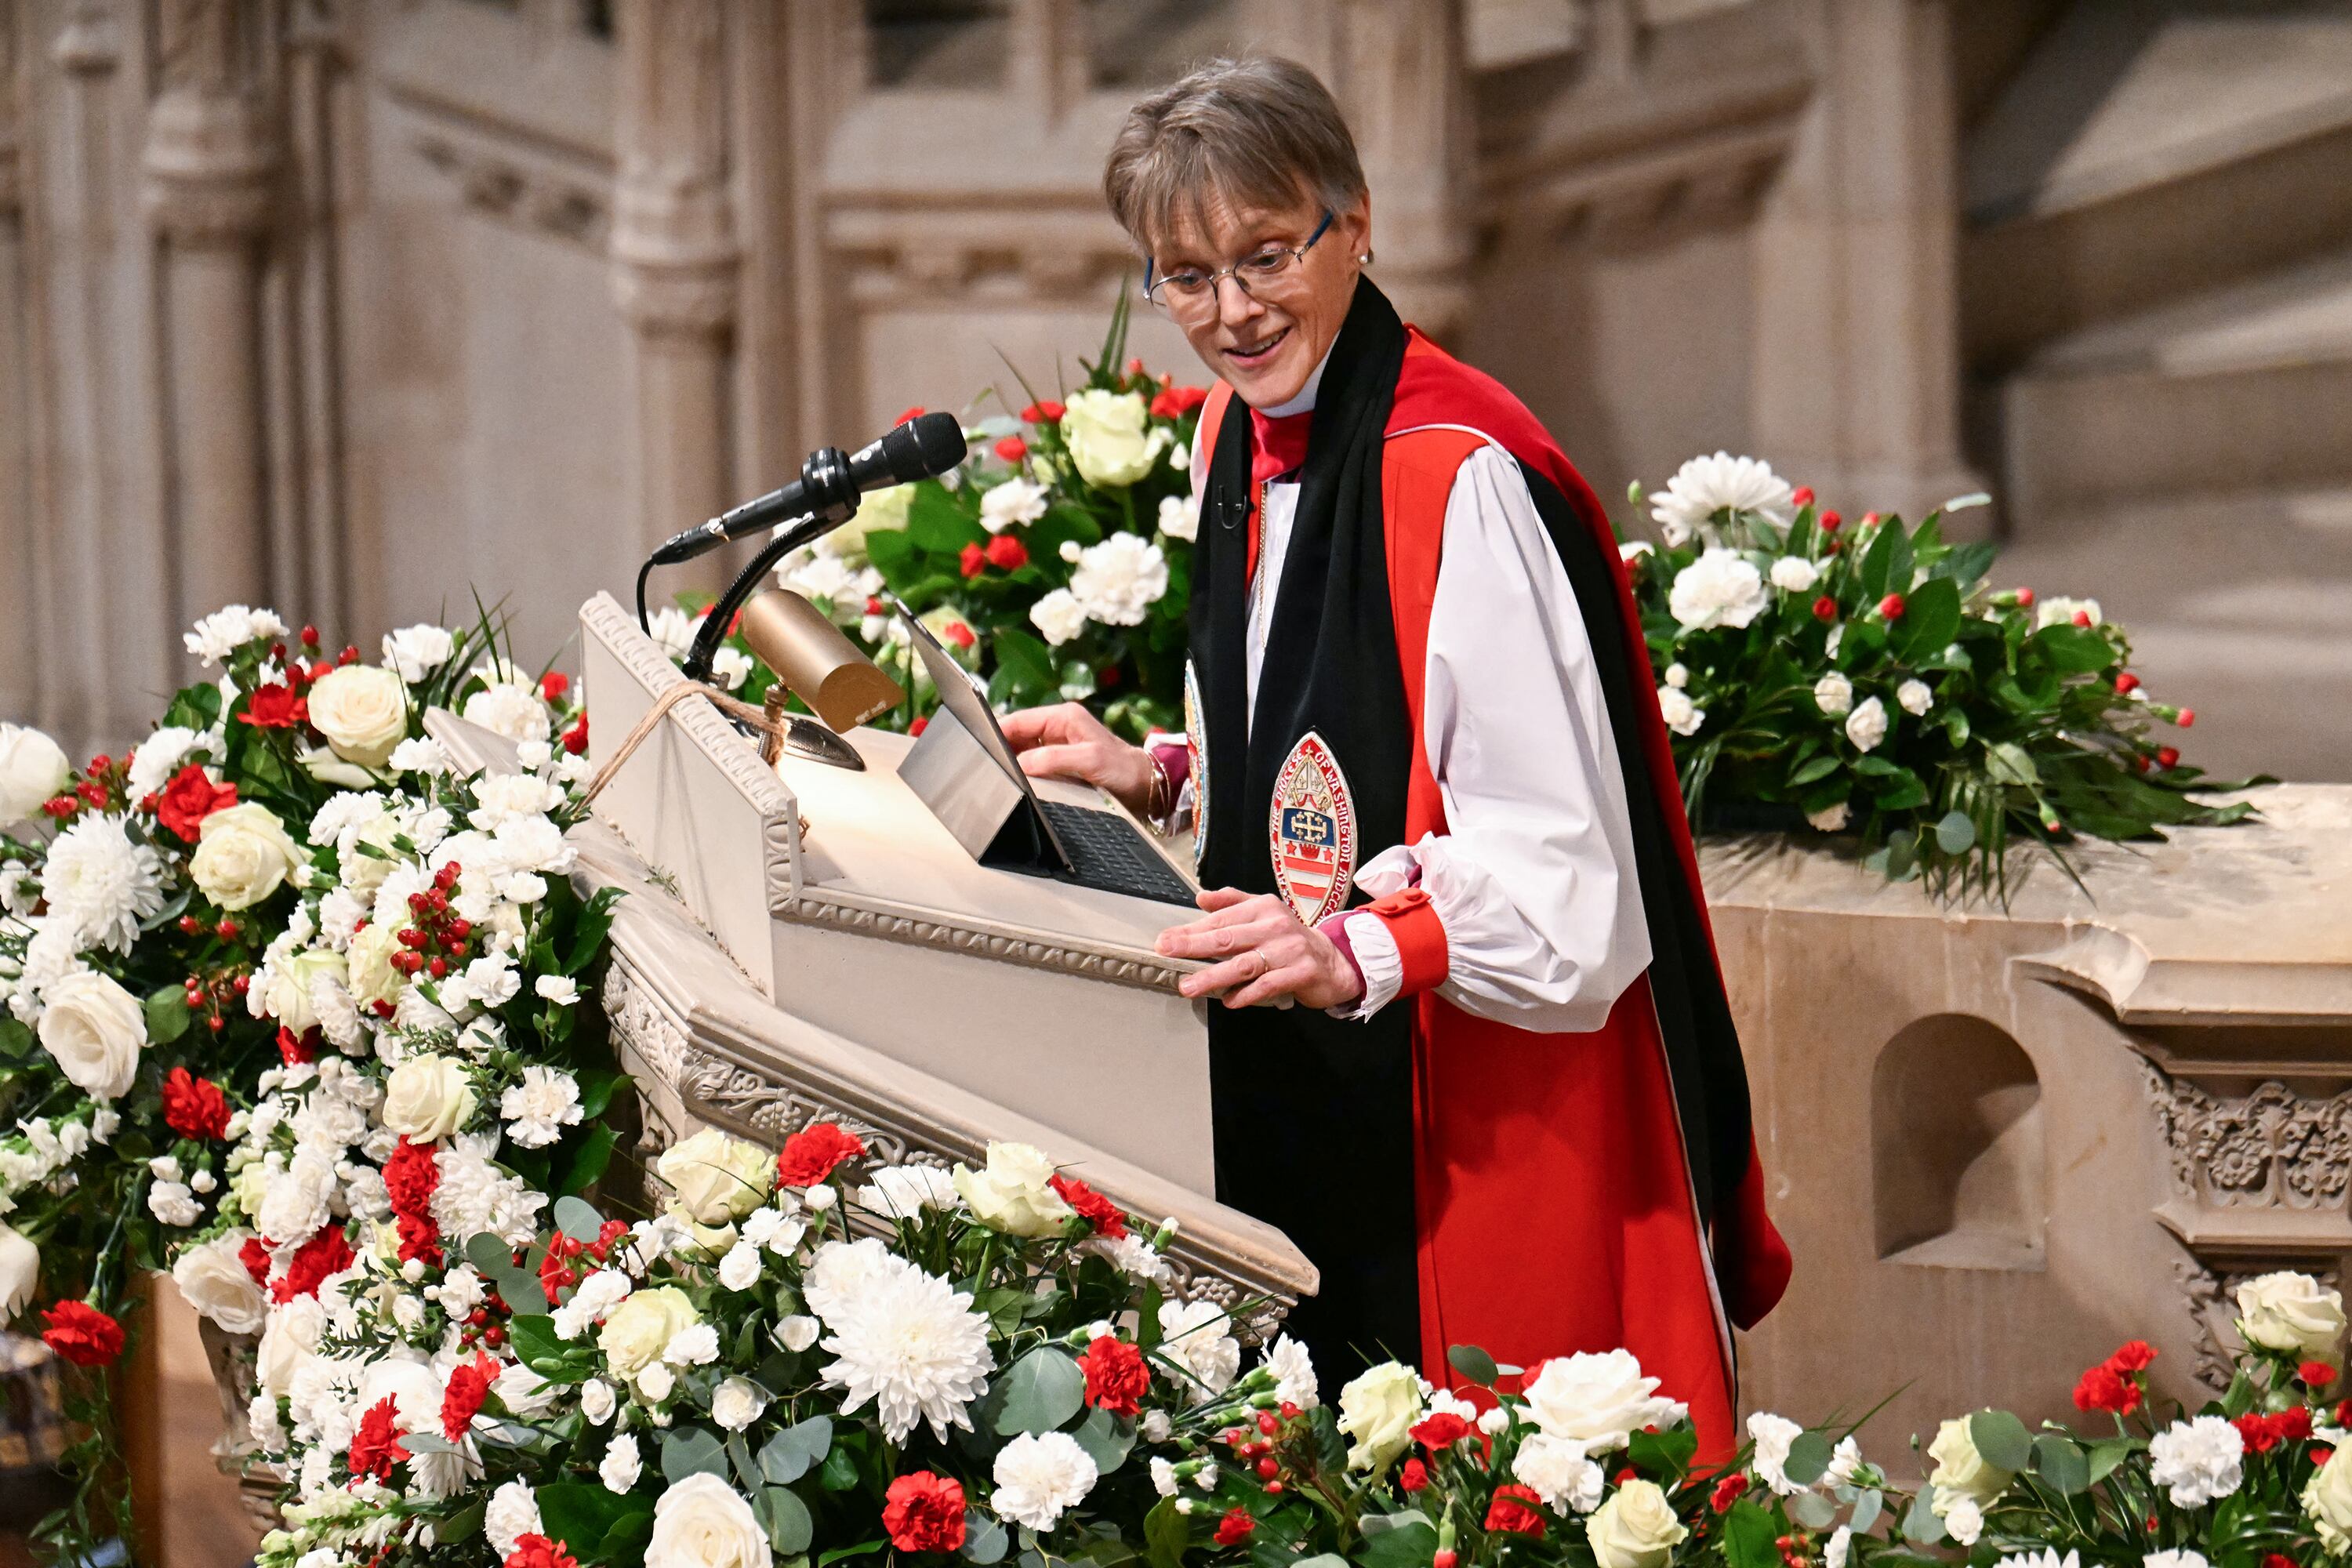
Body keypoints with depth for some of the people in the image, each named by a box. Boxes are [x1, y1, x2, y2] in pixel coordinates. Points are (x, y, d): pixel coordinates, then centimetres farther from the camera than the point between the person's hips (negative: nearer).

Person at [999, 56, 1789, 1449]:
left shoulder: (1459, 476, -21)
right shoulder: (1240, 439, 8)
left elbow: (1565, 877, -23)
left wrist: (1360, 953, -35)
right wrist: (1153, 778, 9)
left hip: (1491, 1111, -8)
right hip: (1305, 1110, 8)